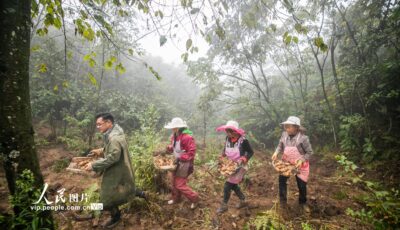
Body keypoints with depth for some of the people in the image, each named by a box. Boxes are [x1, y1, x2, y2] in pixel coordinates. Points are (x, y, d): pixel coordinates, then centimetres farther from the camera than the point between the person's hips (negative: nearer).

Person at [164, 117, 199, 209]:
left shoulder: (187, 137, -27)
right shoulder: (174, 136, 1)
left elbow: (192, 152, -26)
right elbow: (173, 146, 15)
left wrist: (180, 158, -28)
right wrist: (169, 149, -7)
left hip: (184, 163, -9)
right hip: (177, 162, 9)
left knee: (180, 185, -3)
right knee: (174, 182, 21)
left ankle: (194, 198, 18)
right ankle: (176, 198, 44)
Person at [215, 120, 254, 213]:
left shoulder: (243, 140, -24)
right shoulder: (227, 139, -7)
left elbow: (250, 152, -12)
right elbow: (225, 150, 10)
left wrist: (243, 159, -26)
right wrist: (222, 156, -7)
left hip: (239, 166, -7)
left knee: (227, 185, -5)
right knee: (233, 185, 19)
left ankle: (224, 205, 16)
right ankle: (243, 200, 42)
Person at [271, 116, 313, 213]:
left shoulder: (303, 138, -26)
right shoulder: (284, 134, -14)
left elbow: (309, 152, -15)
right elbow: (280, 145, 2)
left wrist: (302, 160, -29)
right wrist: (276, 152, -16)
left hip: (299, 165, -3)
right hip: (286, 163, 3)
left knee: (302, 184, 12)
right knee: (282, 180, 3)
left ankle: (303, 203, 39)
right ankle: (283, 201, 25)